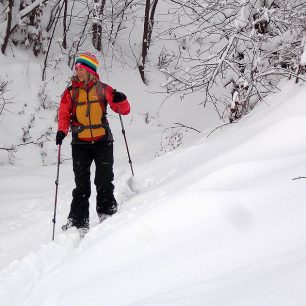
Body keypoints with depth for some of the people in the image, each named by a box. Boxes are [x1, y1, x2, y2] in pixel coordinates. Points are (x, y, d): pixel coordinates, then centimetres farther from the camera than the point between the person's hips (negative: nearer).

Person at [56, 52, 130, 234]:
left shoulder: (103, 89, 3)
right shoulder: (71, 92, 6)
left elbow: (124, 110, 4)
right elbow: (64, 115, 8)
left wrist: (121, 101, -18)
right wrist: (62, 131, -10)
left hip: (103, 142, -1)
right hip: (80, 144, 1)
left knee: (104, 182, -3)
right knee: (82, 185, 0)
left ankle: (107, 214, 12)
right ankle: (79, 223, 3)